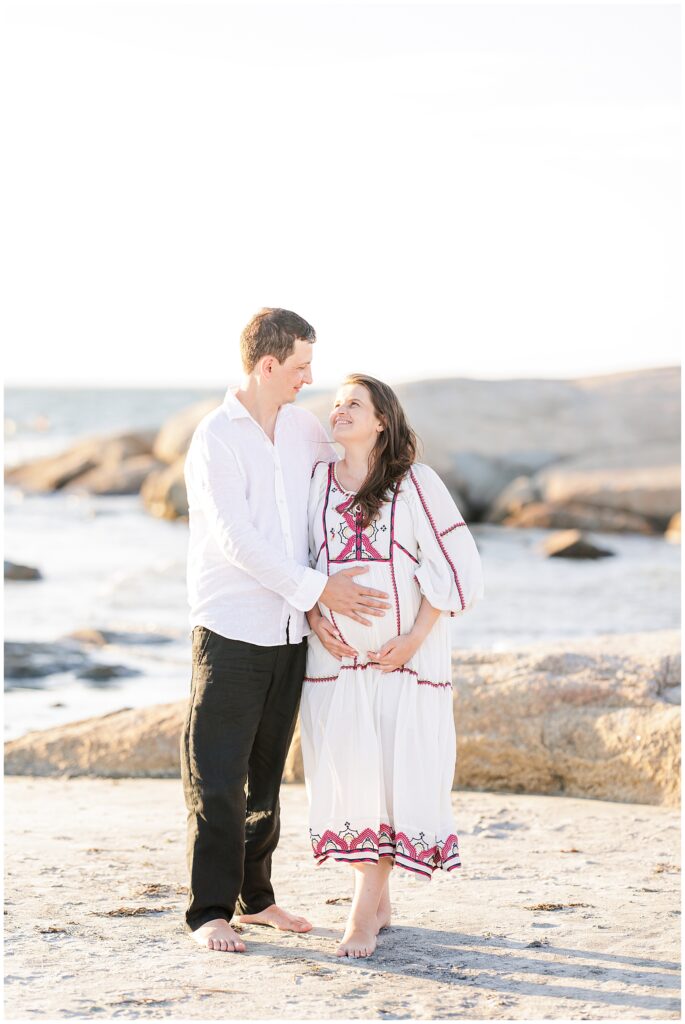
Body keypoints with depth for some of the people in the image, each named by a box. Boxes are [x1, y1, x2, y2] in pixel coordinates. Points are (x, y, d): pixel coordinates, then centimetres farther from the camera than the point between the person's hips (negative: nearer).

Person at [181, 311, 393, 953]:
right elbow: (238, 541, -16)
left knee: (265, 775, 13)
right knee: (217, 778, -5)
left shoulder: (304, 428, 9)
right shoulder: (216, 438, -10)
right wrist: (317, 588, -17)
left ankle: (254, 897, 22)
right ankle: (210, 911, 1)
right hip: (230, 631, -6)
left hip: (289, 632, 6)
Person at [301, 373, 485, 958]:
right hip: (336, 656, 3)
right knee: (345, 774, 3)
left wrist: (414, 638, -9)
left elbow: (455, 566, -3)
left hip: (402, 657, -3)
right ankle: (378, 902, 17)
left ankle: (364, 913, -2)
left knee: (393, 774, -6)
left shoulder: (416, 484, -2)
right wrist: (313, 614, 0)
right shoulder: (317, 481, 8)